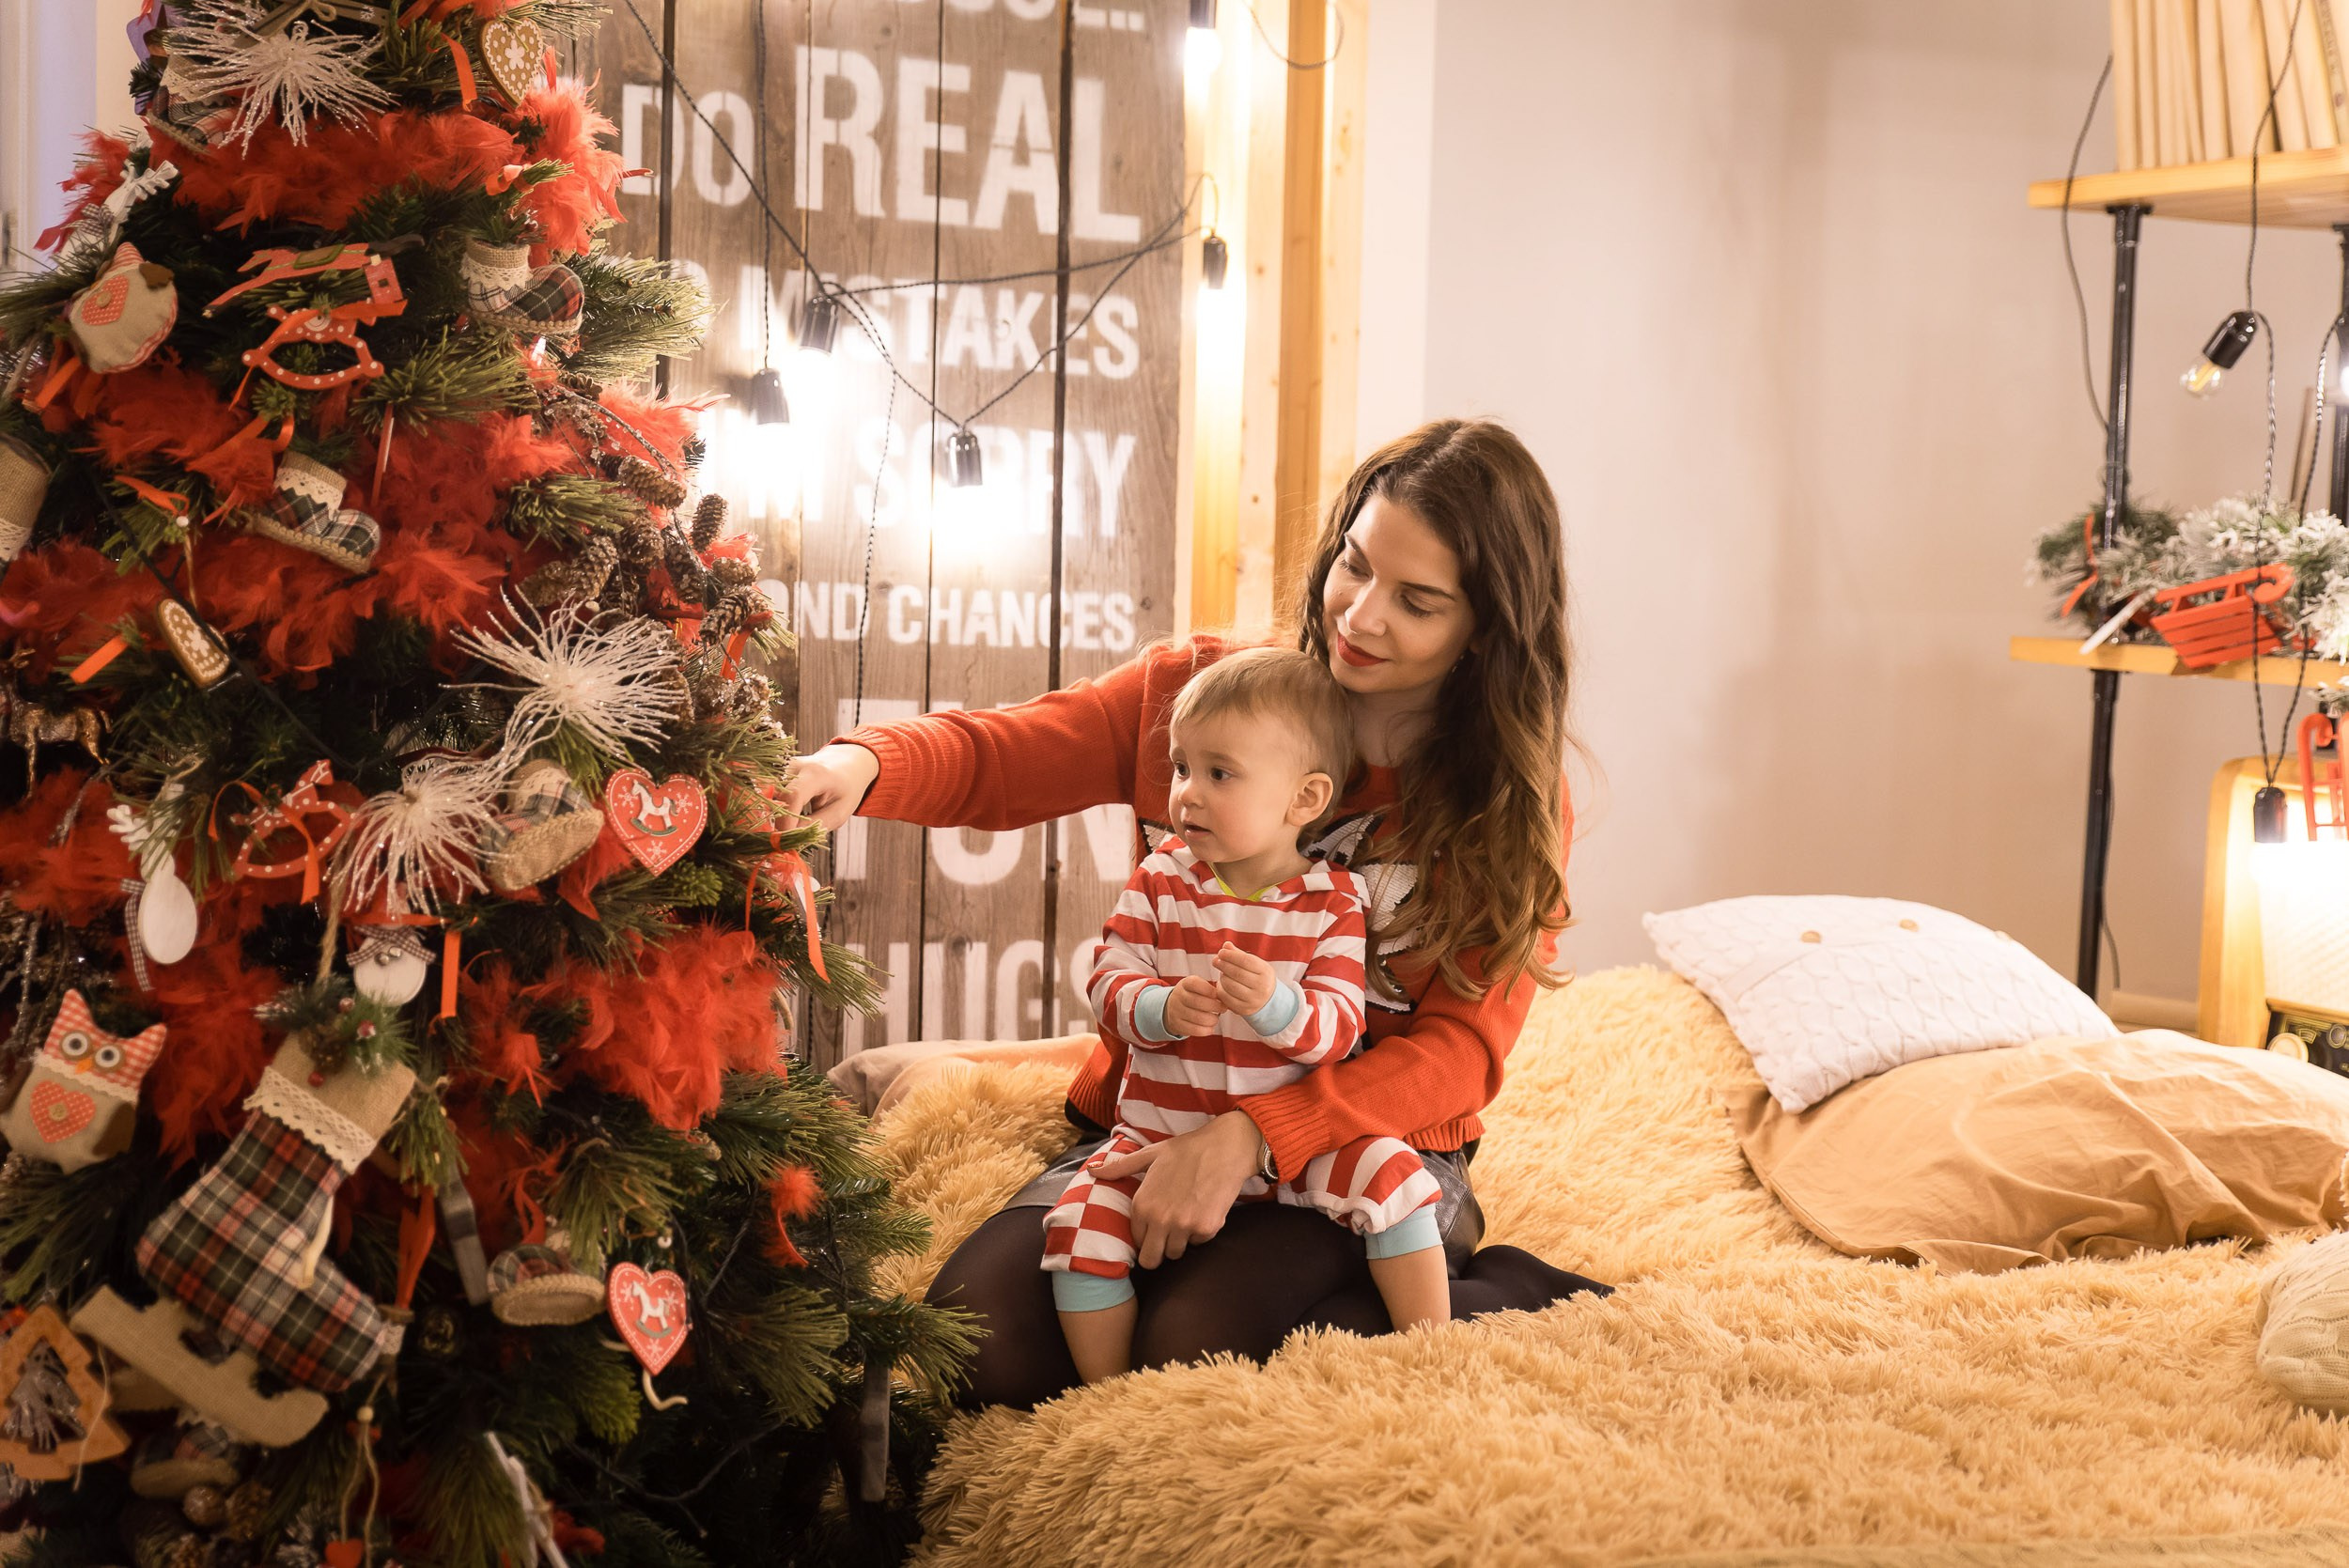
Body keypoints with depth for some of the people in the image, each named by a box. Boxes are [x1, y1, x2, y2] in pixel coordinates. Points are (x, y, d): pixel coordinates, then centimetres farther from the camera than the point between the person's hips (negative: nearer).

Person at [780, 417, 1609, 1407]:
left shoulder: (1517, 804, -3)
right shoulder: (1203, 688, 0)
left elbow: (1461, 1048, -11)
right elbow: (994, 755, 0)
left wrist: (1254, 1136, -25)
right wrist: (864, 765, -26)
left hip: (1370, 1145, -3)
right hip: (1155, 1123, 3)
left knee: (1193, 1347, -31)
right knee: (979, 1344, -21)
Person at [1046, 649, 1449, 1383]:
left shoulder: (1333, 902, -6)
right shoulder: (1160, 881, -1)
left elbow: (1339, 1030, -13)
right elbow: (1109, 983, -7)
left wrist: (1277, 1005, -35)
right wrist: (1164, 1010, -29)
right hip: (1161, 1136, 1)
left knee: (1391, 1175, -24)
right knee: (1080, 1221, -19)